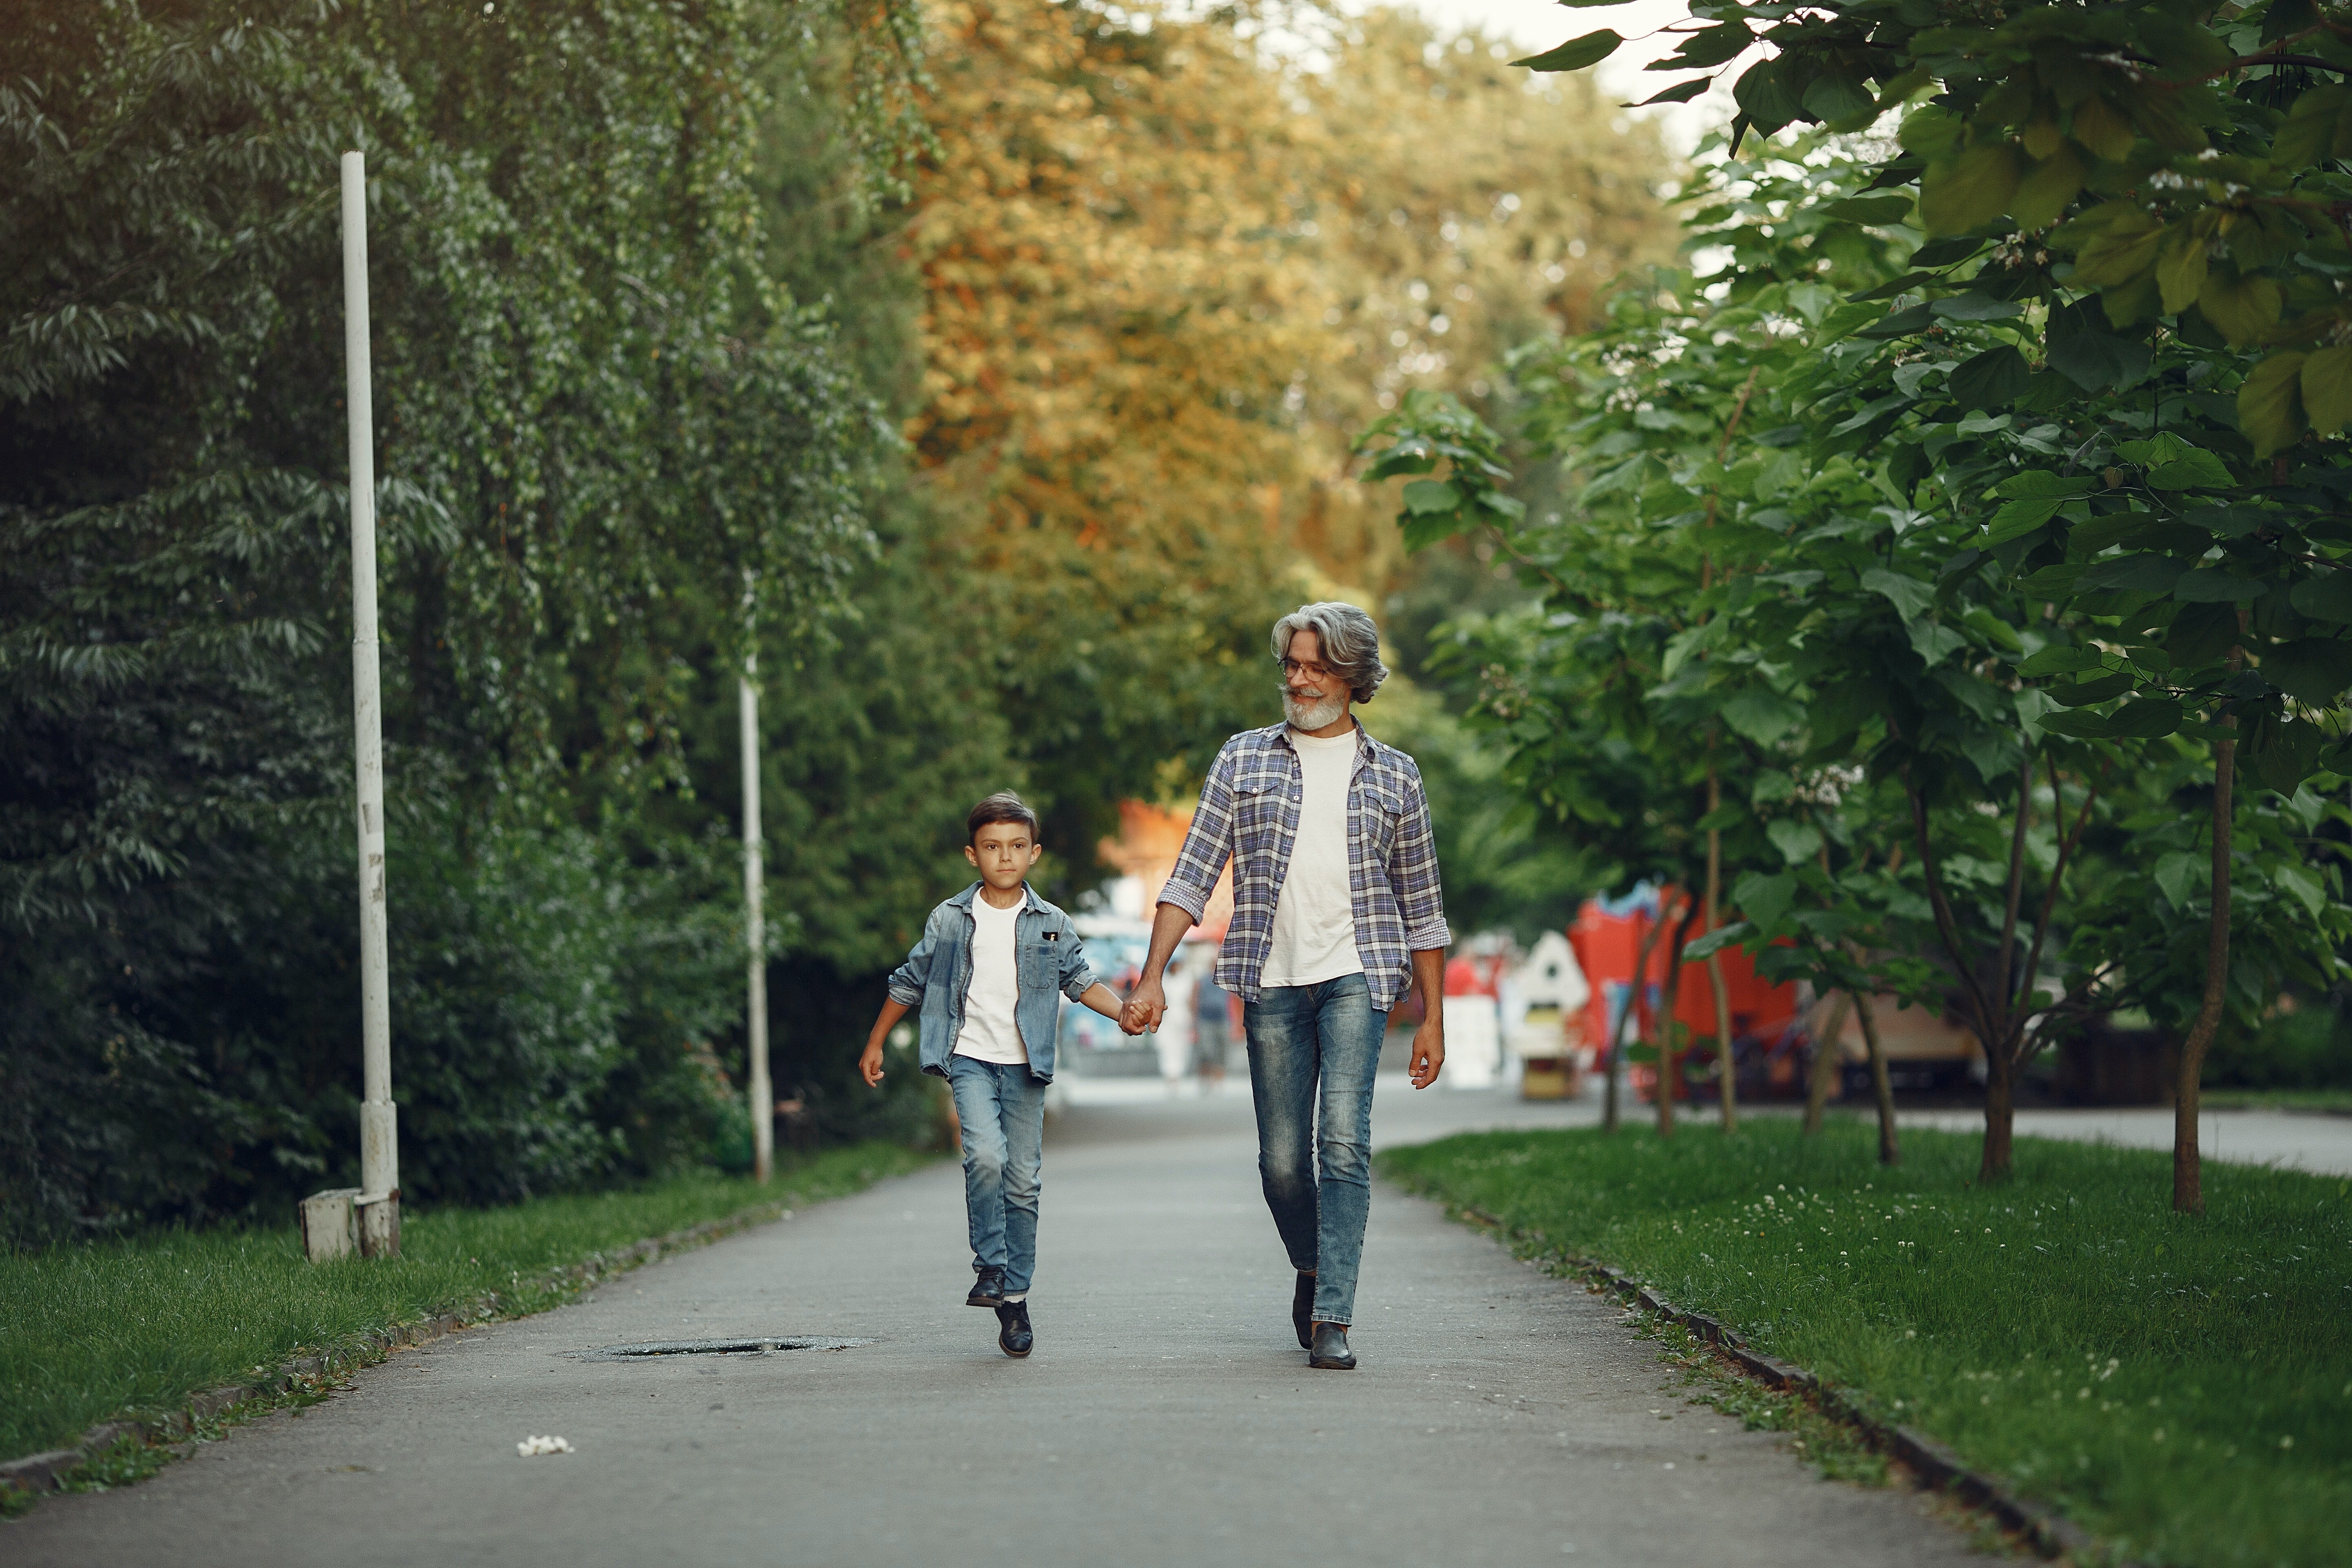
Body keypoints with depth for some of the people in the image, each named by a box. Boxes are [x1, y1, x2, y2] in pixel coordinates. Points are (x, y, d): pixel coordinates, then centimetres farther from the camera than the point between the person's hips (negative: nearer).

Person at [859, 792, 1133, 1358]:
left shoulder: (1052, 925, 5)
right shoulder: (949, 921, 2)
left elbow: (1080, 980, 12)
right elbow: (910, 982, 13)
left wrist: (1123, 1012, -7)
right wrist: (875, 1044, 18)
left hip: (1024, 1064, 2)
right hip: (971, 1058, -2)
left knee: (1023, 1181, 2)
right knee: (986, 1155, -24)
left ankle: (1015, 1296, 10)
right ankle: (990, 1267, -10)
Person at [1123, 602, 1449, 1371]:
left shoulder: (1394, 775, 10)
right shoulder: (1245, 759, 10)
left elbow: (1422, 905, 14)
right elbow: (1192, 876, 6)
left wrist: (1432, 1018, 11)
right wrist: (1153, 977, -5)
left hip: (1357, 973, -1)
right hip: (1272, 980, 1)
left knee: (1344, 1139, -16)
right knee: (1282, 1157, 3)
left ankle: (1331, 1320, -17)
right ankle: (1312, 1267, 31)